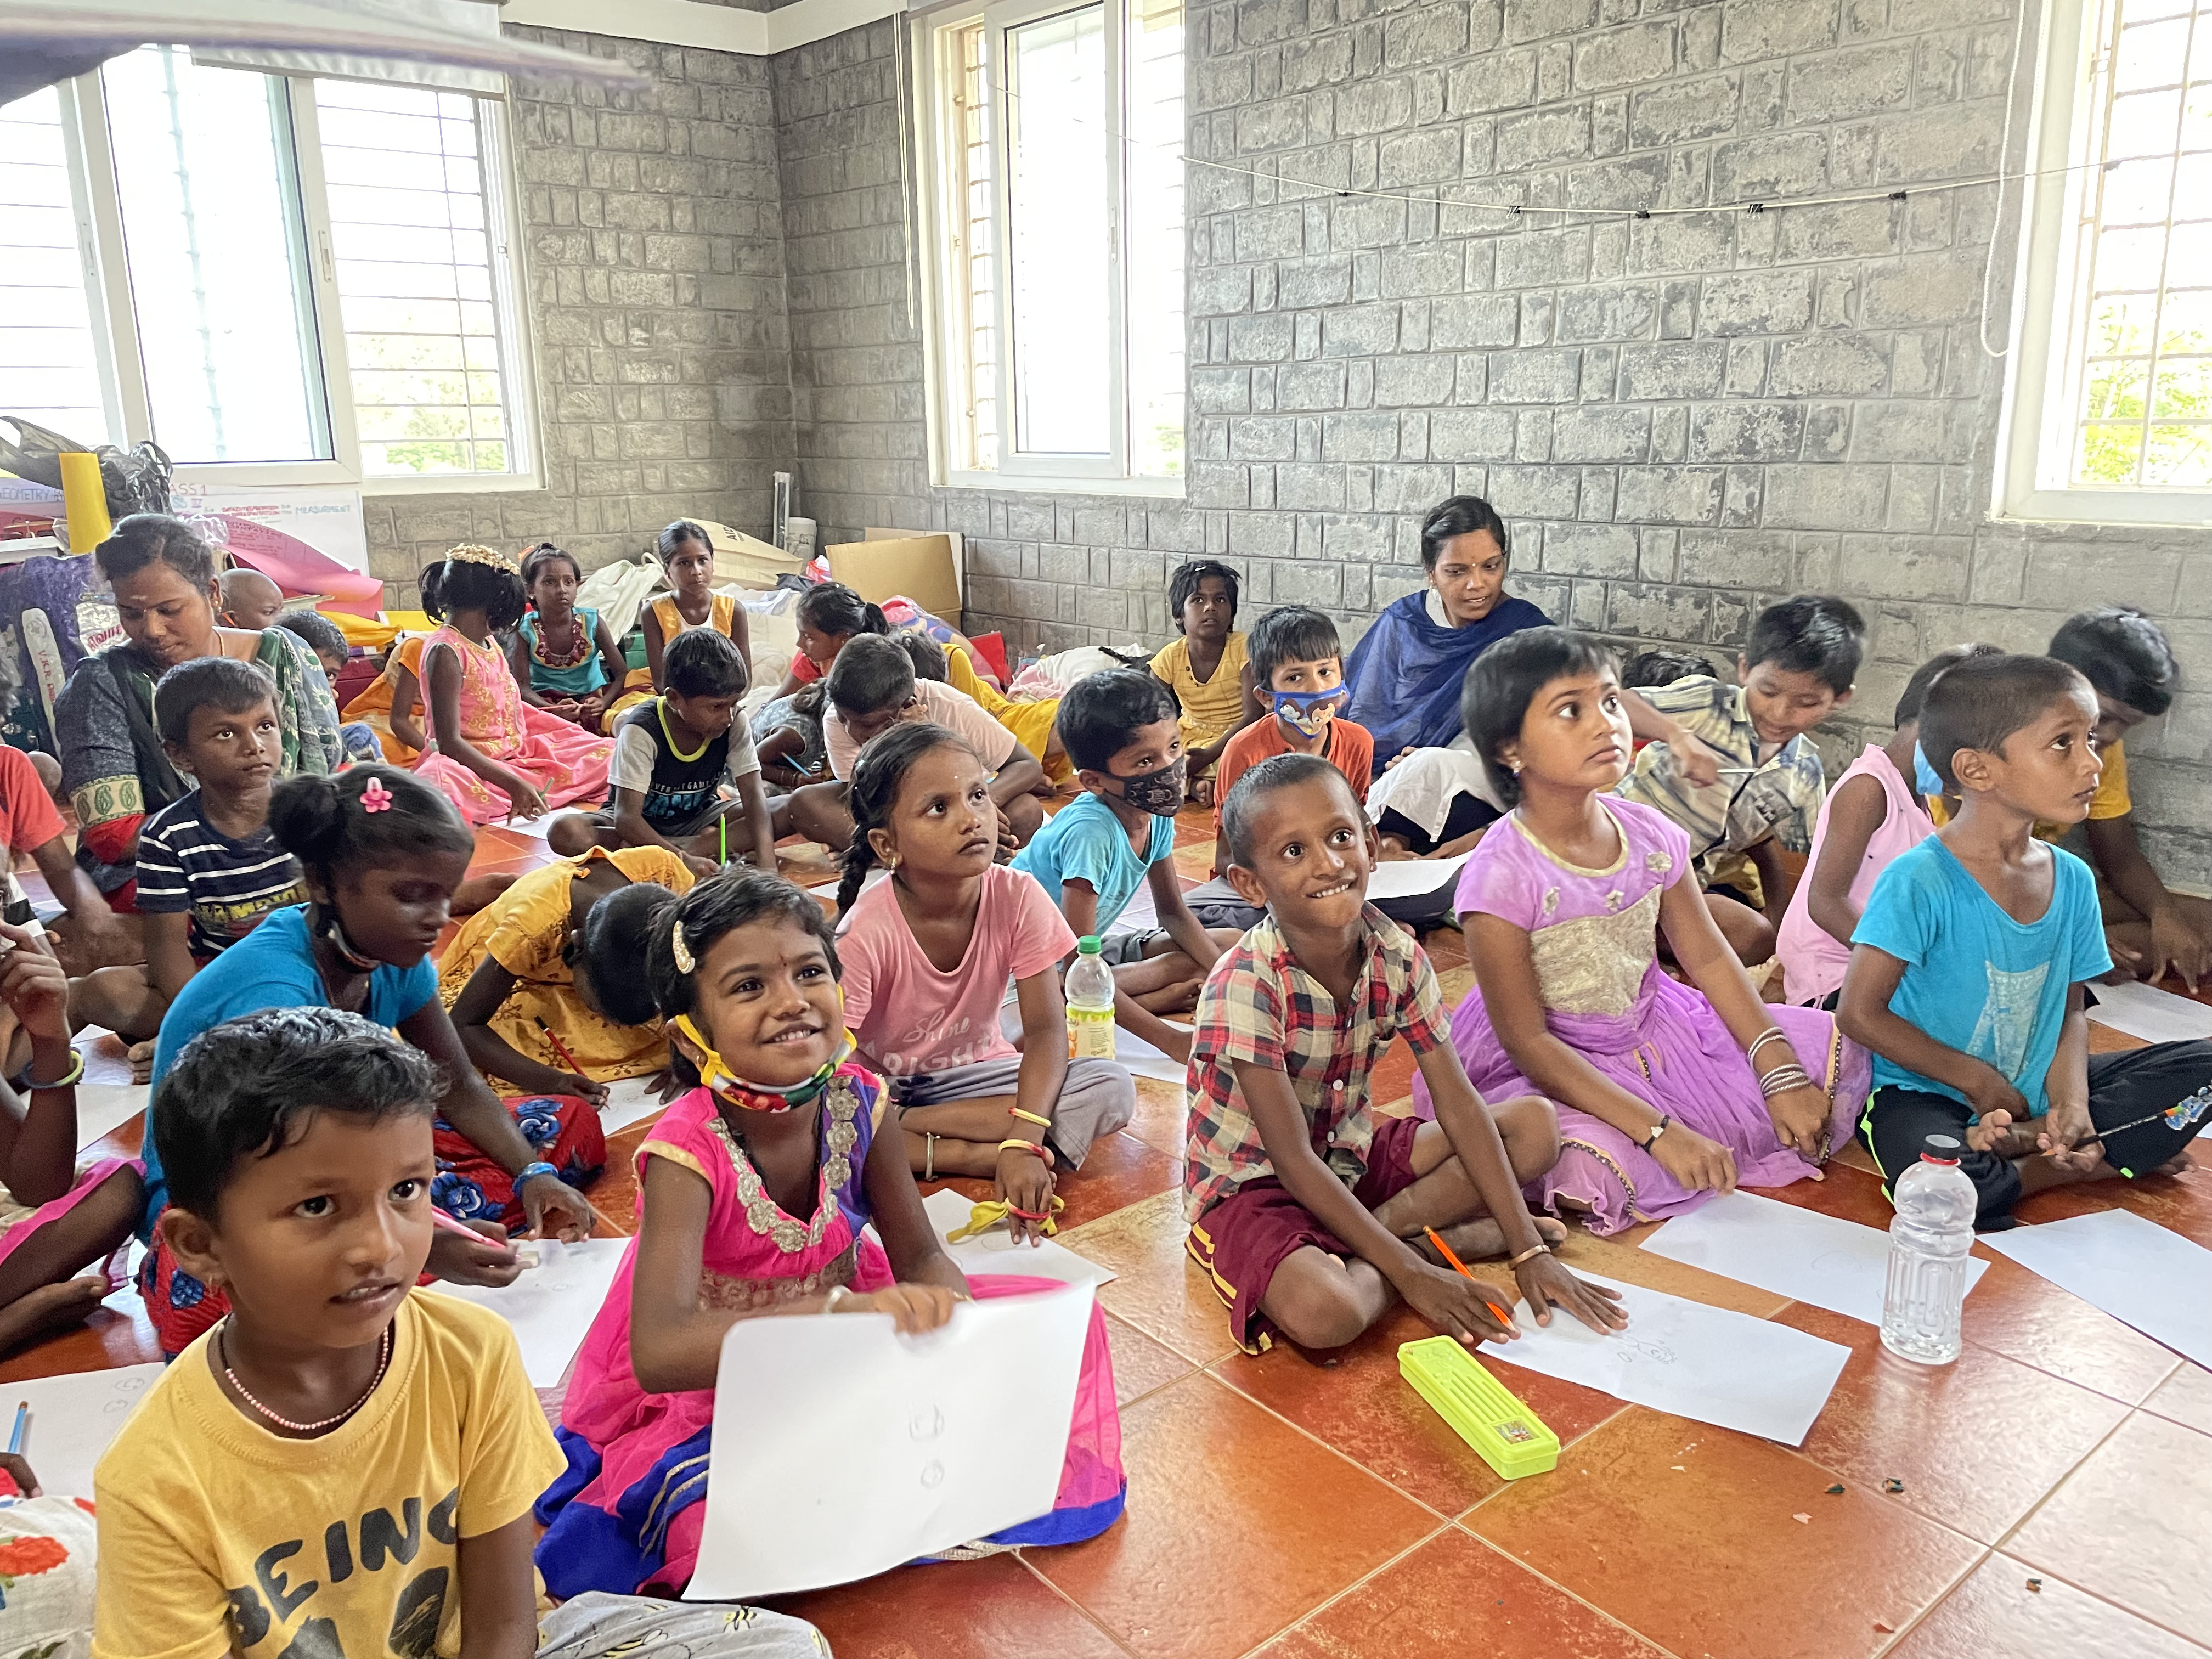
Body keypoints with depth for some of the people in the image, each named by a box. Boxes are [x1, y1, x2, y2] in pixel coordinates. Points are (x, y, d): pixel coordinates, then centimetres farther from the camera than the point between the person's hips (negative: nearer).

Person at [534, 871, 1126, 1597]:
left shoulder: (855, 1100, -15)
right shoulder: (689, 1152, -28)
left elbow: (922, 1253, -6)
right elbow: (658, 1353, -39)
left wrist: (950, 1313, -31)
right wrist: (839, 1309, -53)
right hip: (709, 1392, -4)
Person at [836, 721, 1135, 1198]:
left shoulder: (1017, 896, -18)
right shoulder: (866, 933, -25)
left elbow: (1045, 1029, -18)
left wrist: (1023, 1142, -35)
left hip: (971, 1074, 3)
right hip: (883, 1085, -2)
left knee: (1113, 1088, -21)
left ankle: (909, 1126, -22)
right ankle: (974, 1154, -21)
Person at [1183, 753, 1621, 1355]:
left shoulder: (1397, 956, -11)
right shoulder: (1244, 988, -28)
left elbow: (1457, 1102, -9)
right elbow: (1294, 1161, -25)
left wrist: (1529, 1251, -14)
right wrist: (1411, 1274, -26)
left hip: (1351, 1154, 6)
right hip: (1252, 1185, -6)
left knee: (1535, 1126, -2)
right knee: (1323, 1311, -36)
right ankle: (1425, 1243, -6)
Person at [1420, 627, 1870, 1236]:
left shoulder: (1650, 834, -8)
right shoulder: (1501, 876, -26)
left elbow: (1709, 959, 3)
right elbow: (1527, 1041, -23)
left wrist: (1781, 1074, -4)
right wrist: (1658, 1131, -27)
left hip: (1653, 1028, 6)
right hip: (1547, 1069, -6)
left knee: (1833, 1051, 2)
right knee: (1590, 1173, -35)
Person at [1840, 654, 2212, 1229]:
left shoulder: (2072, 880, 0)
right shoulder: (1919, 881, -19)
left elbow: (2069, 1012, 7)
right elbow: (1860, 1012, -17)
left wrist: (2071, 1101, -12)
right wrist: (1978, 1079, -11)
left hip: (2033, 1091, 7)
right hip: (1927, 1094, -6)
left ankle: (2017, 1141, -14)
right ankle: (2120, 1159, -12)